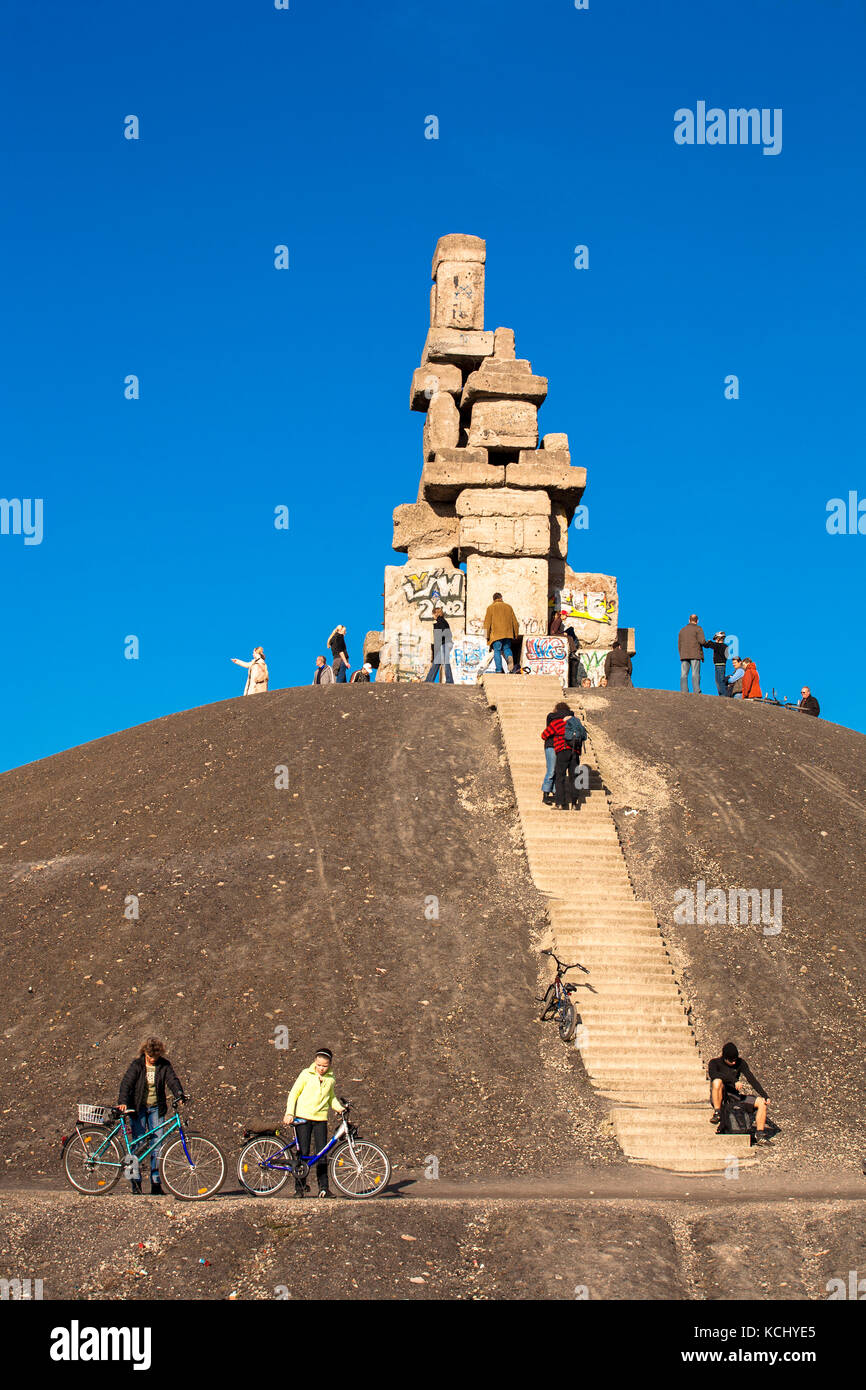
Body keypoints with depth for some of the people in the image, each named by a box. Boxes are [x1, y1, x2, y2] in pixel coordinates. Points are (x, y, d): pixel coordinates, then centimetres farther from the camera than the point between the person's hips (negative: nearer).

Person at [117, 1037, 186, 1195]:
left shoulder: (164, 1065, -1)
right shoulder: (136, 1064, -6)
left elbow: (172, 1080, -12)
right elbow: (126, 1083, -13)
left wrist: (179, 1094, -32)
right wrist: (123, 1102, -29)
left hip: (156, 1108, 2)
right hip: (138, 1108, -2)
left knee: (157, 1145, -2)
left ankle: (155, 1183, 4)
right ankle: (135, 1180, 7)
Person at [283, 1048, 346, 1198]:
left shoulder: (331, 1079, 9)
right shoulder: (306, 1074, -1)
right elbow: (293, 1093, 2)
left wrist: (339, 1108, 6)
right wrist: (289, 1113, -8)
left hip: (321, 1119, 3)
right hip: (303, 1118, -3)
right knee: (303, 1153, -3)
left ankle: (323, 1188, 4)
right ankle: (299, 1187, 6)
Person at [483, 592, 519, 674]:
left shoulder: (491, 608, 4)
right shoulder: (508, 607, 14)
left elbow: (487, 622, -2)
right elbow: (514, 622, 15)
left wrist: (487, 636, 0)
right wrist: (515, 635, 21)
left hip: (496, 634, -3)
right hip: (508, 634, 3)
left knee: (497, 651, 1)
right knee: (507, 649, 14)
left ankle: (498, 670, -7)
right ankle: (514, 666, -9)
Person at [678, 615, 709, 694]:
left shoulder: (682, 630, 20)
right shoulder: (698, 628, 3)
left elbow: (679, 644, 17)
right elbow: (702, 641, -9)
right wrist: (707, 644, 11)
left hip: (684, 655, 4)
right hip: (695, 655, -4)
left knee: (684, 674, -1)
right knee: (695, 674, -8)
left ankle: (683, 691, -10)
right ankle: (696, 692, -15)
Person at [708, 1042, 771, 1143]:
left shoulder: (740, 1062, 6)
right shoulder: (715, 1063, -5)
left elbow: (751, 1079, 0)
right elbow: (713, 1074, -28)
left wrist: (765, 1095, -11)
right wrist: (734, 1080, -37)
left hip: (734, 1096, 4)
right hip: (720, 1098, -4)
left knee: (762, 1102, -13)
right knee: (717, 1082, -37)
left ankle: (759, 1134, -10)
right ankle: (717, 1113, -28)